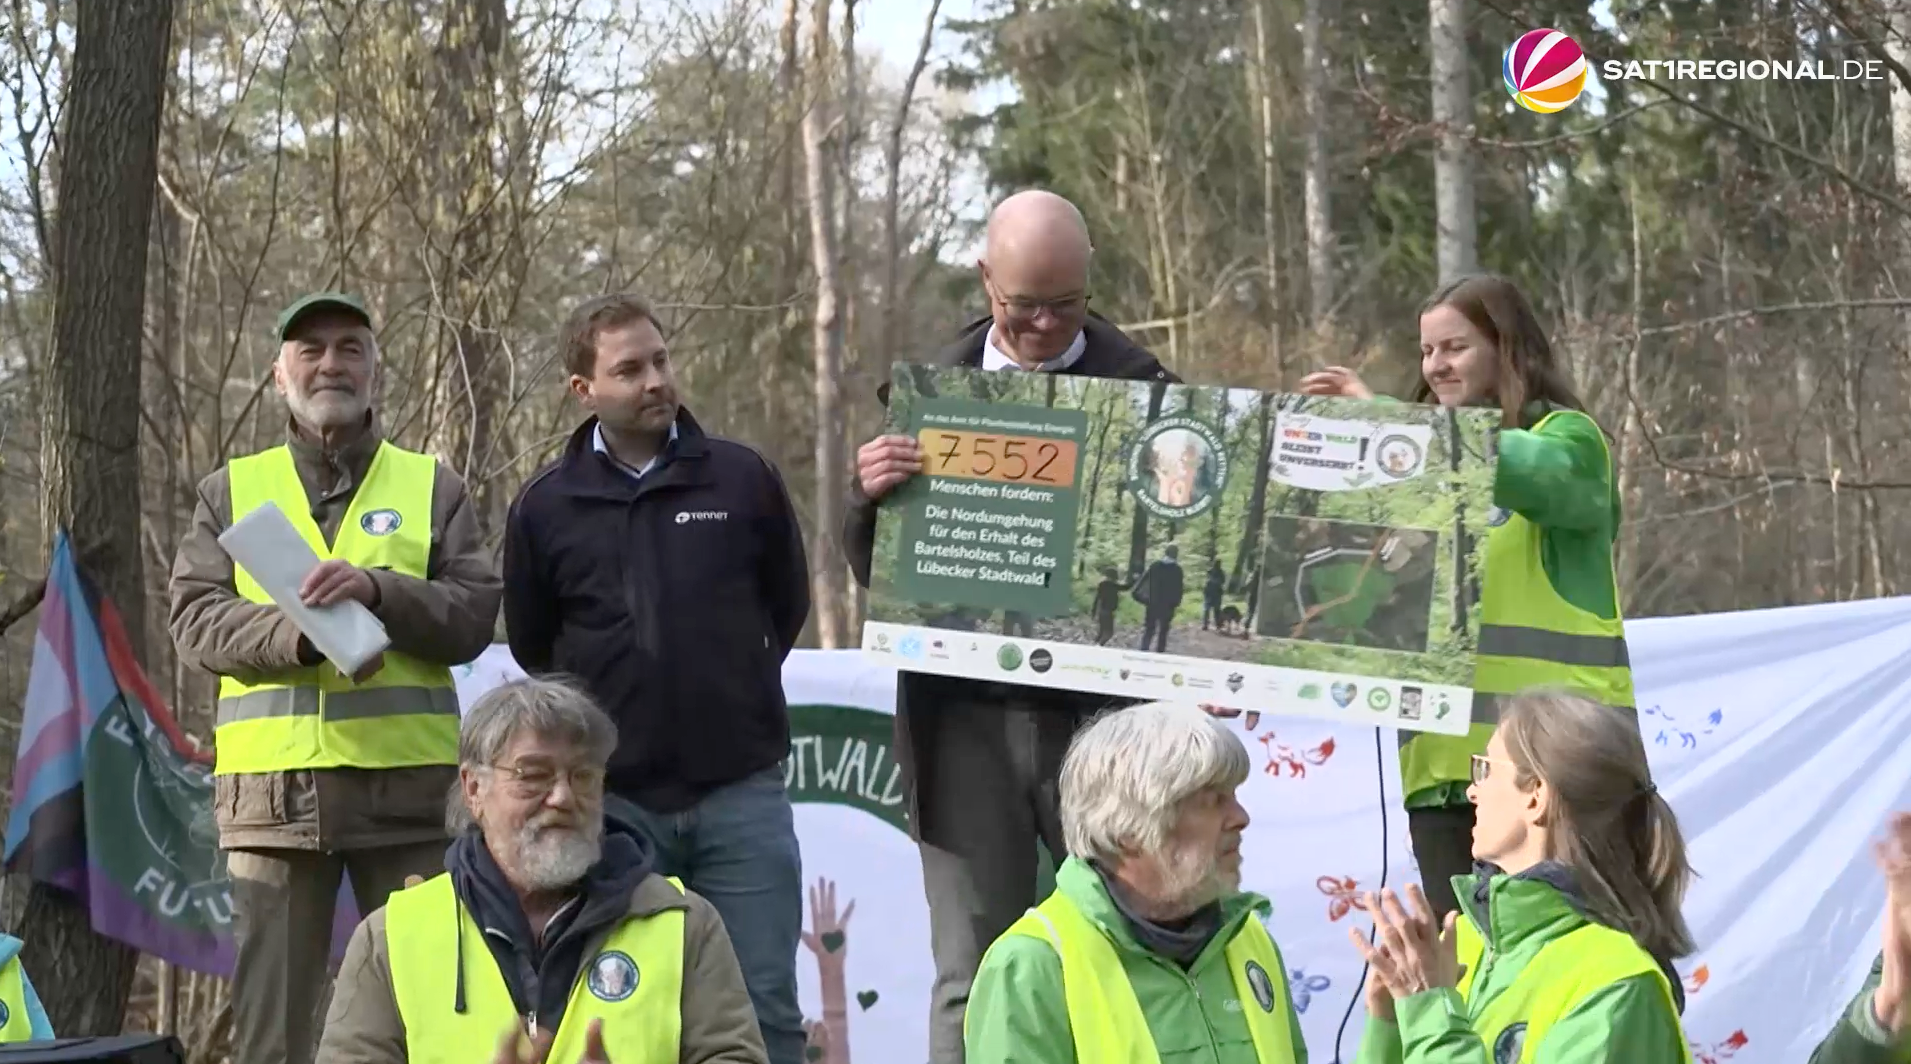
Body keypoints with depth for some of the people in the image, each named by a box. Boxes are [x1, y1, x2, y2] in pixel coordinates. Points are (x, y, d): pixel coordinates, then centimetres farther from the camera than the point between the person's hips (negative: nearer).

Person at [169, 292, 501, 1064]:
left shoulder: (432, 485, 13)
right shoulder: (232, 490, 14)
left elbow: (475, 616, 3)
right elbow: (195, 621, 3)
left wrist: (378, 591, -15)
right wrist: (296, 634, -14)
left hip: (409, 781, 0)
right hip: (273, 784, 1)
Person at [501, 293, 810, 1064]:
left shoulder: (743, 479, 1)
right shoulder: (545, 506, 1)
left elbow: (788, 605, 15)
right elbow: (531, 649, 14)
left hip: (741, 791, 0)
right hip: (611, 797, 0)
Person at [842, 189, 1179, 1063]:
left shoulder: (1142, 388, 0)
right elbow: (873, 569, 11)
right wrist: (871, 496, -12)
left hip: (1100, 709, -2)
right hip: (965, 716, 2)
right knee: (970, 985, 5)